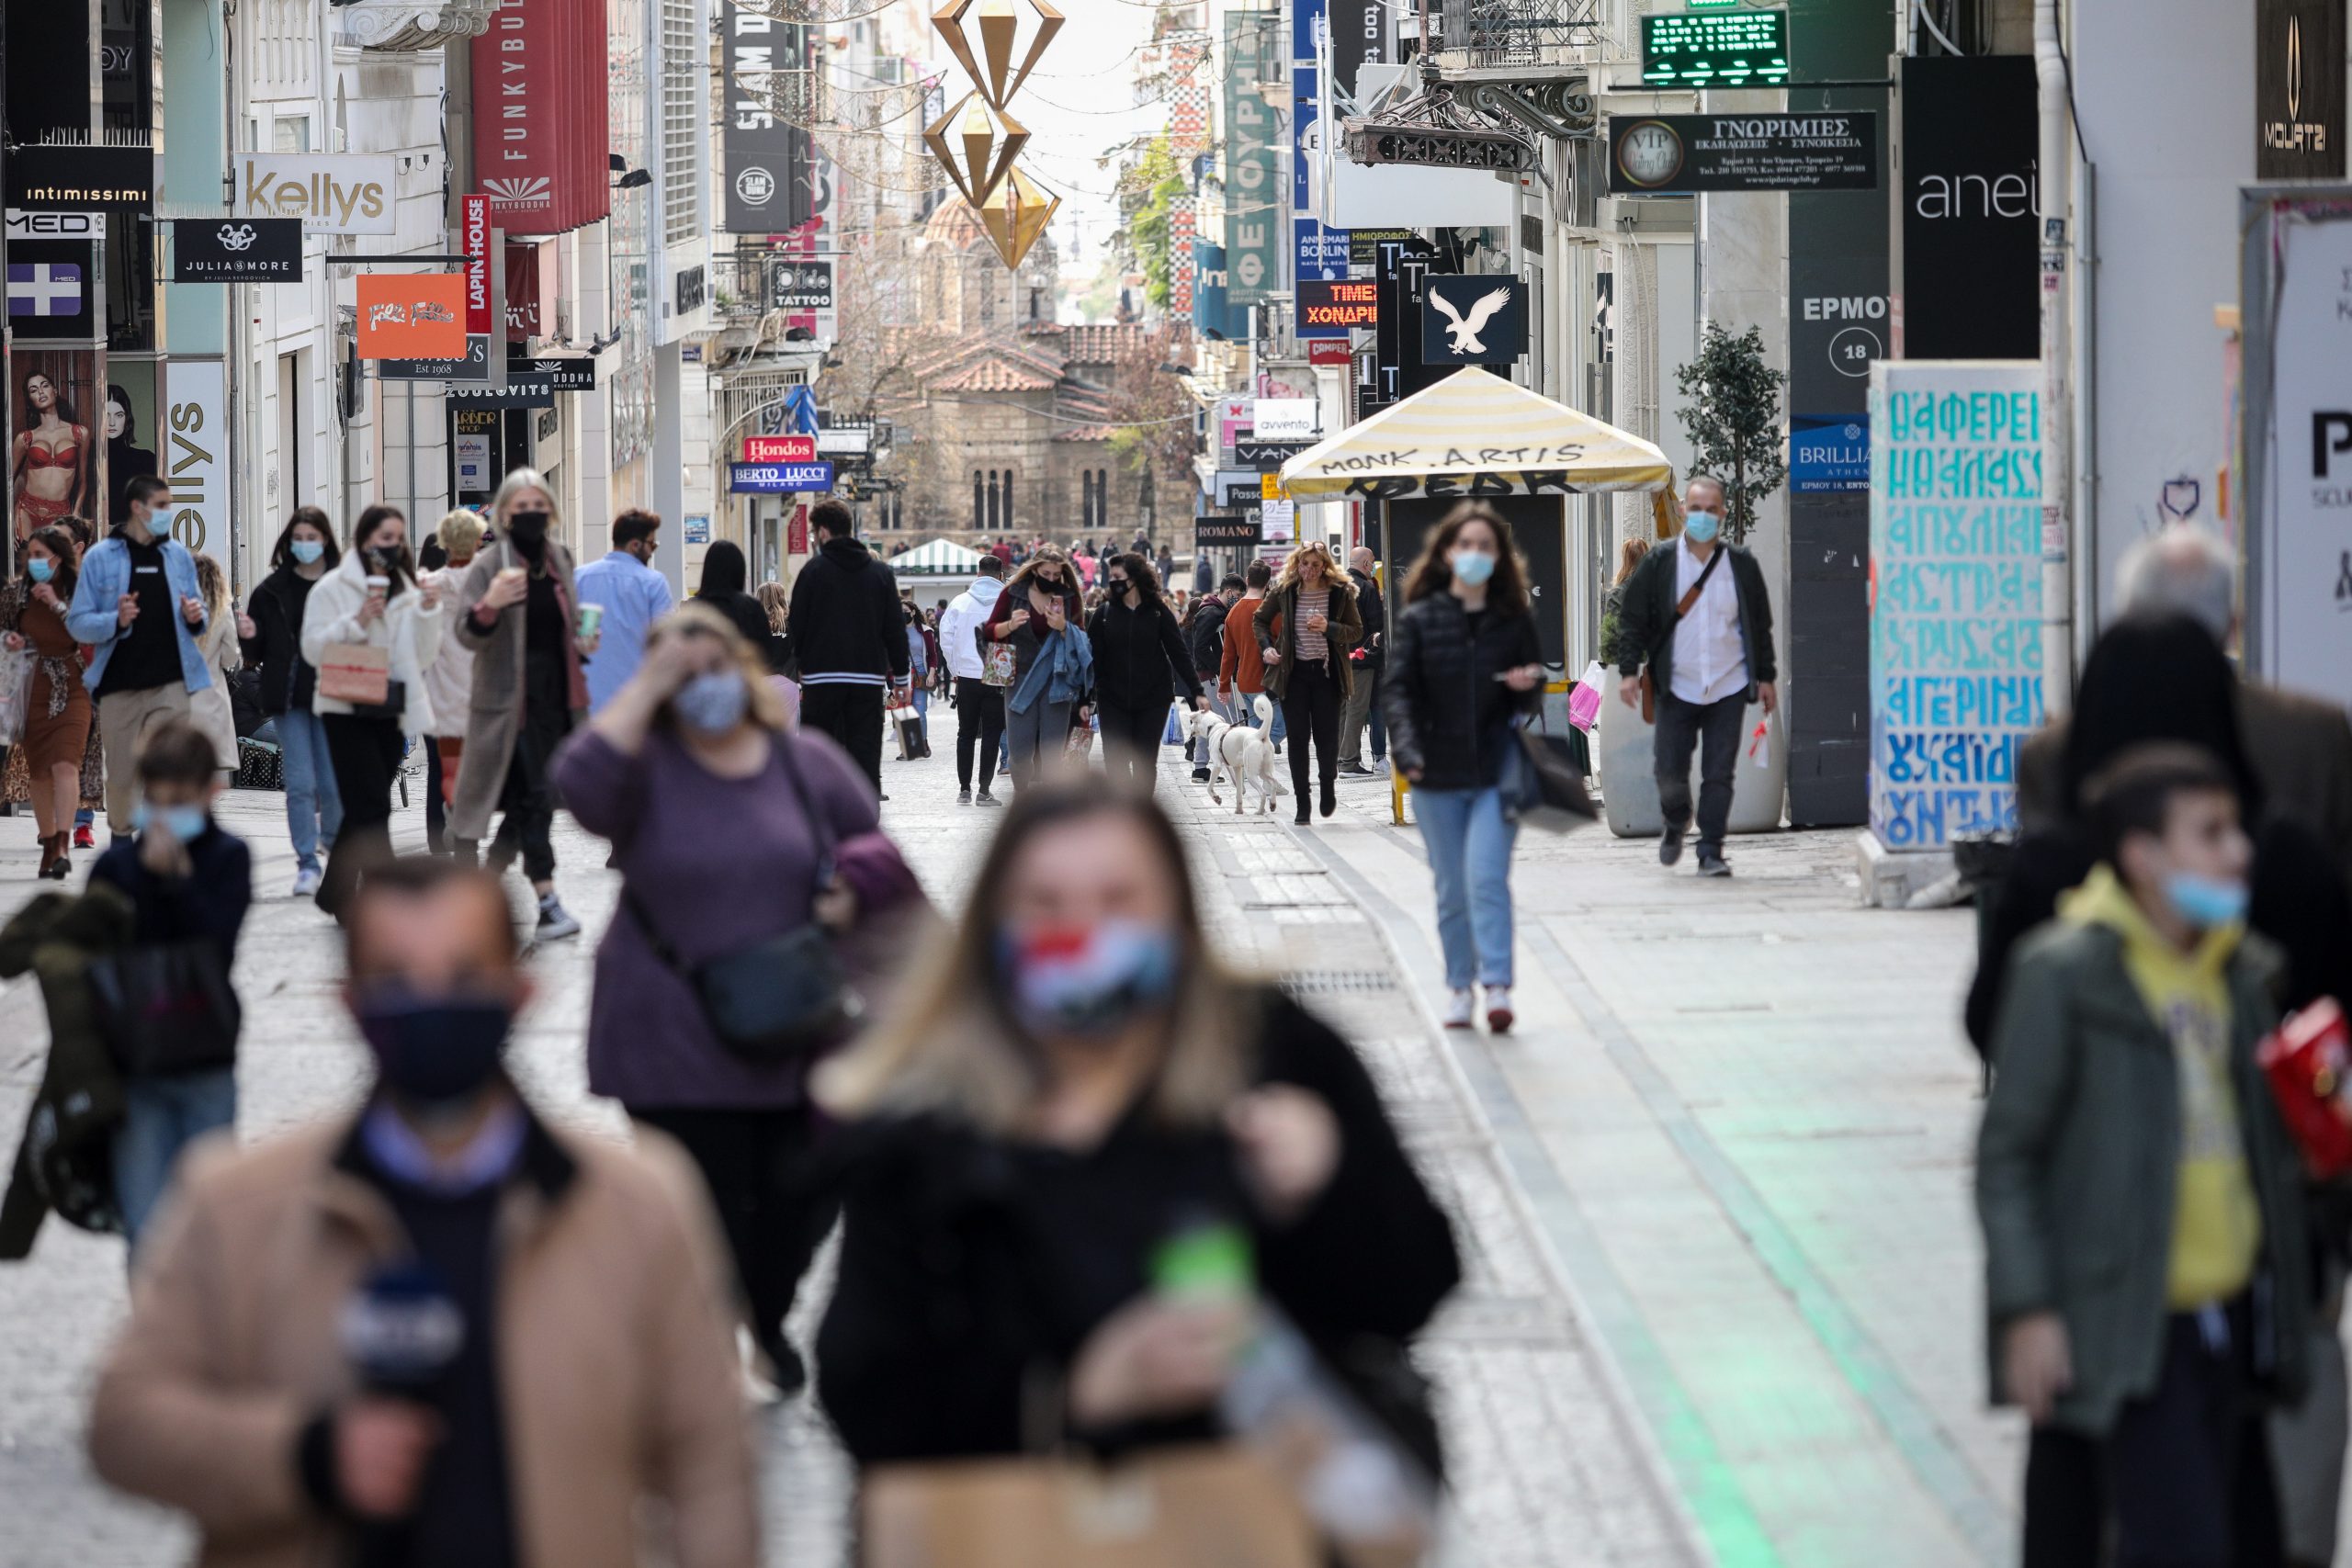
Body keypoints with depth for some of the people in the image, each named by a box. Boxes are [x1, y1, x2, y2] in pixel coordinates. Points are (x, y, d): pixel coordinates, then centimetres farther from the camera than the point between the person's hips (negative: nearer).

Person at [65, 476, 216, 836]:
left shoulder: (179, 556, 12)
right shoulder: (100, 558, 2)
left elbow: (197, 614, 20)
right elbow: (78, 623, -1)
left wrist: (196, 617, -4)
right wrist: (116, 621, -20)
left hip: (171, 684, 1)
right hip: (120, 685, -1)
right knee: (122, 774, 4)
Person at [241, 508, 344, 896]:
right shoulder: (273, 589, 6)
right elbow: (255, 652, 9)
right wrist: (249, 637, -11)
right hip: (288, 697, 1)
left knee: (333, 783, 1)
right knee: (300, 783, -3)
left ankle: (335, 847, 26)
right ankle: (307, 864, 2)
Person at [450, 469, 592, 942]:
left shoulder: (558, 560, 11)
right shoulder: (491, 565, -9)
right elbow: (467, 633, -15)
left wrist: (581, 643, 7)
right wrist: (489, 606, -34)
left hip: (555, 694, 6)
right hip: (509, 698, -6)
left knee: (525, 799, 10)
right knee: (535, 796, -12)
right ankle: (547, 902, -15)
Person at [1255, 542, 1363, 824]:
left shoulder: (1340, 593, -2)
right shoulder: (1285, 592, 2)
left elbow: (1357, 630, 1)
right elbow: (1259, 620, 15)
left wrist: (1329, 628, -17)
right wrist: (1266, 648, -1)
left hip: (1327, 672, -1)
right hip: (1294, 672, 1)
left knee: (1327, 736, -2)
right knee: (1298, 737, -1)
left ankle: (1329, 781, 29)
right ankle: (1302, 804, 5)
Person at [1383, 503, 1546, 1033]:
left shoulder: (1515, 619, 4)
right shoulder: (1419, 620, 2)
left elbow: (1532, 700, 12)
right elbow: (1398, 689, -4)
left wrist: (1527, 686, -12)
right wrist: (1407, 750, -19)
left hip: (1497, 770, -1)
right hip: (1438, 774, 1)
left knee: (1487, 878, -12)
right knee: (1452, 890, 8)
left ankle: (1497, 986, -13)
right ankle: (1459, 986, 19)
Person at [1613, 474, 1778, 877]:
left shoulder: (1742, 566, 3)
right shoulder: (1659, 565, 0)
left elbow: (1760, 625, 11)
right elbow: (1632, 618, 4)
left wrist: (1765, 677, 10)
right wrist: (1629, 670, -4)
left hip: (1729, 688, 0)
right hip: (1677, 688, 0)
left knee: (1720, 774, -2)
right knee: (1669, 769, 0)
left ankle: (1711, 851, 5)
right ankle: (1675, 822, 31)